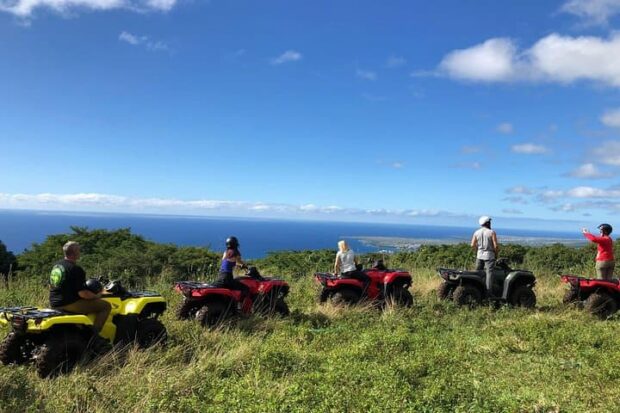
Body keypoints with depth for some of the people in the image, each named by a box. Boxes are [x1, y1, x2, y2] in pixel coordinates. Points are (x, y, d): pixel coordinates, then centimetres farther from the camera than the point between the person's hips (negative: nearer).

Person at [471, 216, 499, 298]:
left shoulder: (476, 233, 4)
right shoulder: (491, 232, -8)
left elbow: (472, 245, 1)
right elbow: (496, 245, -12)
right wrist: (496, 253, 4)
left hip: (479, 255, 5)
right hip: (489, 255, -5)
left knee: (478, 272, 13)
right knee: (489, 273, -6)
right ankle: (489, 292, -12)